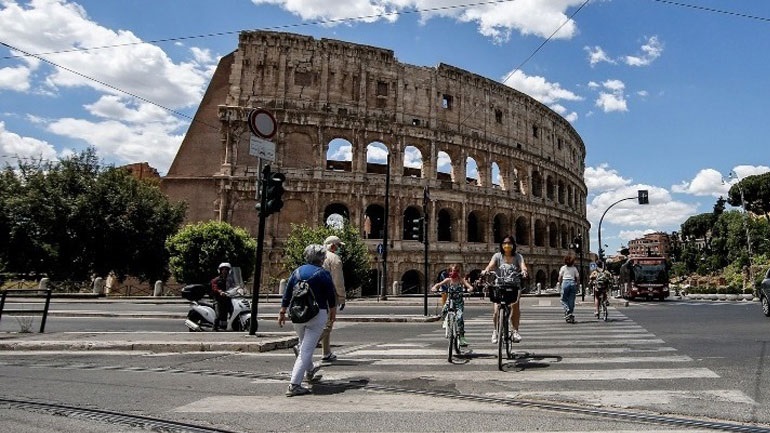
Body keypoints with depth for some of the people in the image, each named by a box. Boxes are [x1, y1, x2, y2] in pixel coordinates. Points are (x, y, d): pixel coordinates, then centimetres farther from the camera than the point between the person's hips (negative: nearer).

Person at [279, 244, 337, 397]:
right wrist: (333, 311, 13)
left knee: (304, 345, 26)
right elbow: (331, 296, -3)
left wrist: (282, 312, 12)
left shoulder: (297, 271, 5)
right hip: (317, 314, -5)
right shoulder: (323, 273, -8)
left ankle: (309, 371, 46)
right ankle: (294, 385, -8)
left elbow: (287, 294, 6)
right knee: (307, 349, -3)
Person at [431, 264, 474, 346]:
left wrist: (470, 289, -38)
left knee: (459, 317, -22)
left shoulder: (461, 280, -4)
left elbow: (470, 286, -15)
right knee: (443, 314, -17)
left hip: (459, 303, -2)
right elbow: (439, 284, -10)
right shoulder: (448, 280, -2)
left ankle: (462, 337, -13)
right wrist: (434, 287, -31)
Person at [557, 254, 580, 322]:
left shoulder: (563, 268, 4)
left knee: (564, 299, 7)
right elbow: (578, 278, 5)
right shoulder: (574, 268, 9)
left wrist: (560, 284, 13)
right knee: (571, 301, 7)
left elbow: (560, 278, 0)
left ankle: (567, 310, -17)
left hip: (565, 283, -2)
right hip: (573, 283, 2)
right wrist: (576, 283, 18)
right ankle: (571, 316, 7)